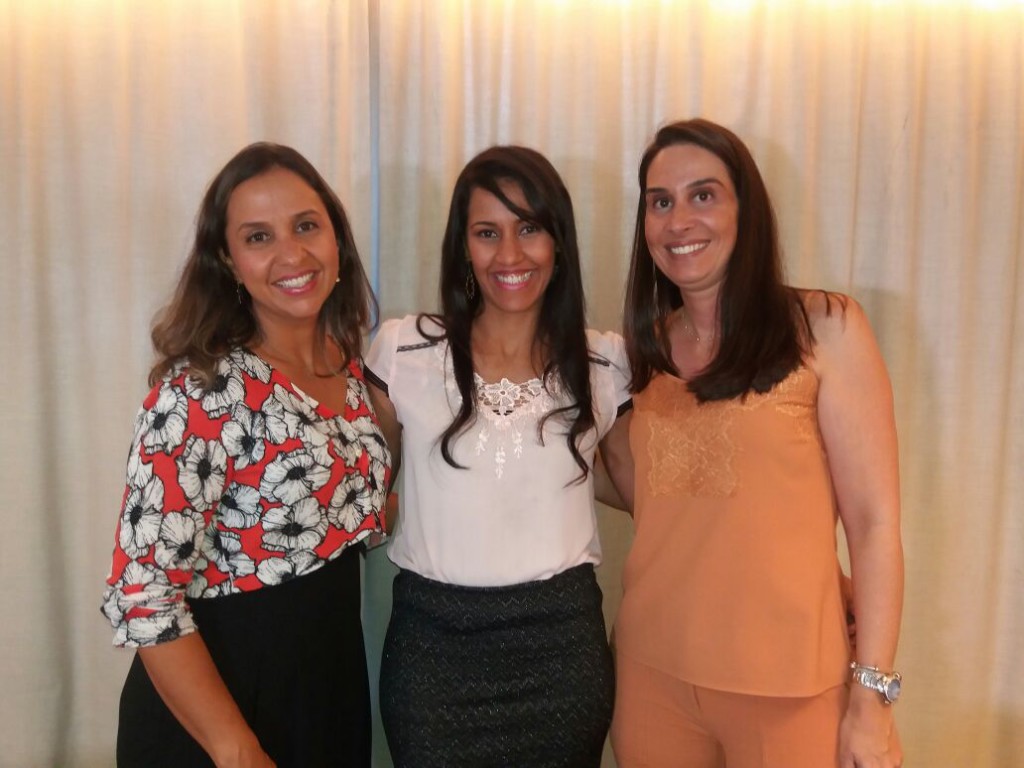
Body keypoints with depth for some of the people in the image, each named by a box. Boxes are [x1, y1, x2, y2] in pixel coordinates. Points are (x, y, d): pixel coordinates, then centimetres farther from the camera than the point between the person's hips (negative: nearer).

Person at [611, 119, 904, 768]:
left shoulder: (823, 329, -8)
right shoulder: (650, 347, 5)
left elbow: (874, 522, -9)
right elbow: (656, 500, 10)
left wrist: (871, 697, -11)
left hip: (787, 687, -4)